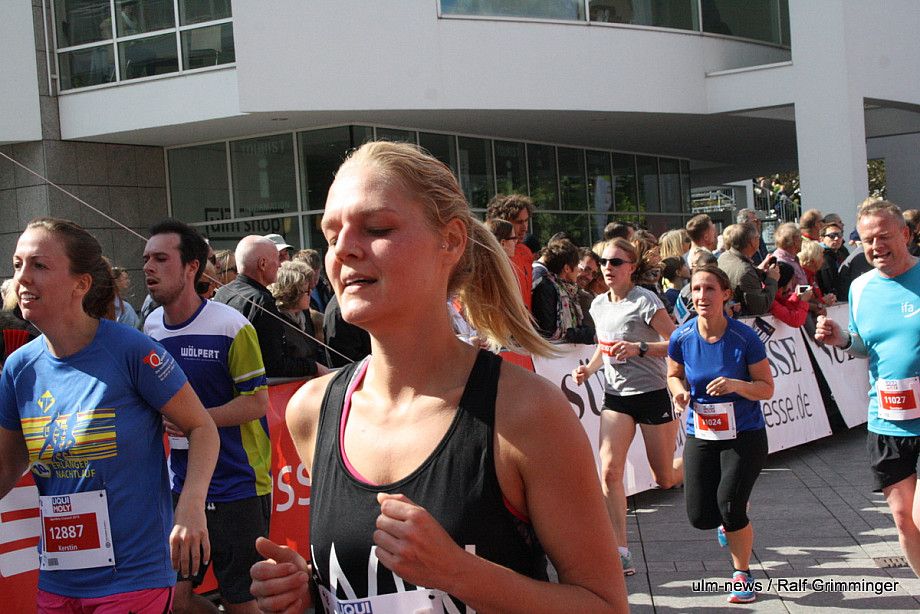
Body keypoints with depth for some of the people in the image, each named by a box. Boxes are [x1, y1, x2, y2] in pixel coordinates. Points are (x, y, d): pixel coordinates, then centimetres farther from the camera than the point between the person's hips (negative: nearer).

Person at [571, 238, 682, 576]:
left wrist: (639, 347, -25)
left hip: (654, 394, -5)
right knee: (609, 471, -14)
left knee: (666, 479, 6)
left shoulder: (645, 301, -12)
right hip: (616, 396, 5)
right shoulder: (599, 305, 7)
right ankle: (621, 552, -8)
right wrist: (589, 369, 4)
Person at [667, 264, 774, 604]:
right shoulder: (682, 337, -7)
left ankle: (742, 575, 13)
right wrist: (680, 391, -11)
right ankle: (730, 521, 39)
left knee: (730, 504, -15)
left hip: (744, 435, -3)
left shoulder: (744, 337, -15)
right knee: (700, 516, -2)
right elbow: (674, 375, 12)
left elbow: (767, 388, -7)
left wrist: (736, 385, -27)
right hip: (700, 435, 3)